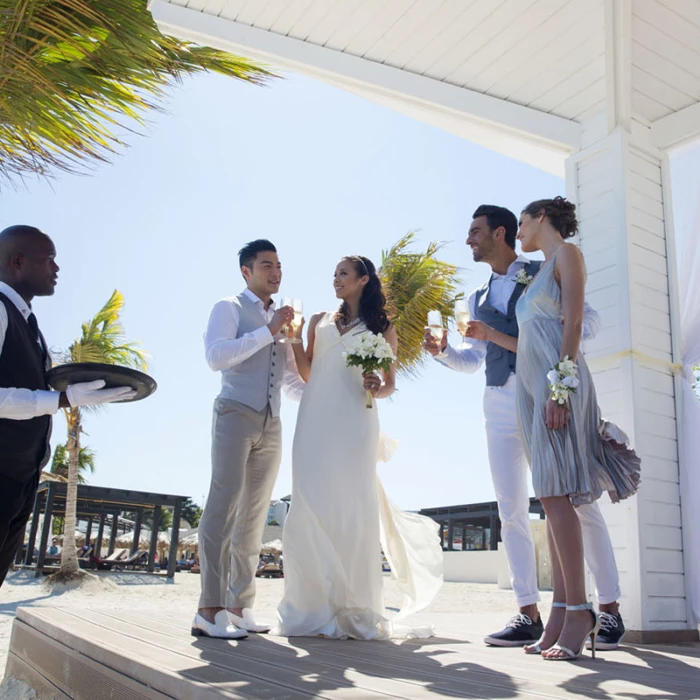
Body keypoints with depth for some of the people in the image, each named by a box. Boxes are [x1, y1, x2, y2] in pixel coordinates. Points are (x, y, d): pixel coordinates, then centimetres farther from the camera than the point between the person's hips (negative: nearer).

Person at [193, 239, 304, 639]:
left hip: (271, 425, 6)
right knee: (224, 509, -11)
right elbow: (216, 356, -14)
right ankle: (209, 611, -10)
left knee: (254, 517, 6)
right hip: (236, 415, -6)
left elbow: (292, 378, 27)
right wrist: (268, 332, -14)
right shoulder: (229, 308, 4)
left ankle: (239, 606, 12)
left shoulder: (283, 319, 20)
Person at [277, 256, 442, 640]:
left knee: (353, 508, -6)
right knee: (311, 507, -5)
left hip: (354, 422, -2)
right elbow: (307, 374, 15)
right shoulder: (319, 321, 20)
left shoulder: (382, 327, 13)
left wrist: (377, 390, -8)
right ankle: (314, 608, 1)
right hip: (315, 420, 3)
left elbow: (390, 383, 13)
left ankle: (355, 611, 2)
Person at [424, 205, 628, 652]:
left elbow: (590, 321, -2)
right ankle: (530, 615, 10)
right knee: (511, 512, 2)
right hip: (501, 404, 5)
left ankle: (611, 611, 9)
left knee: (580, 503, -2)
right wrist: (443, 351, 3)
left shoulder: (544, 275, 5)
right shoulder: (478, 298, 20)